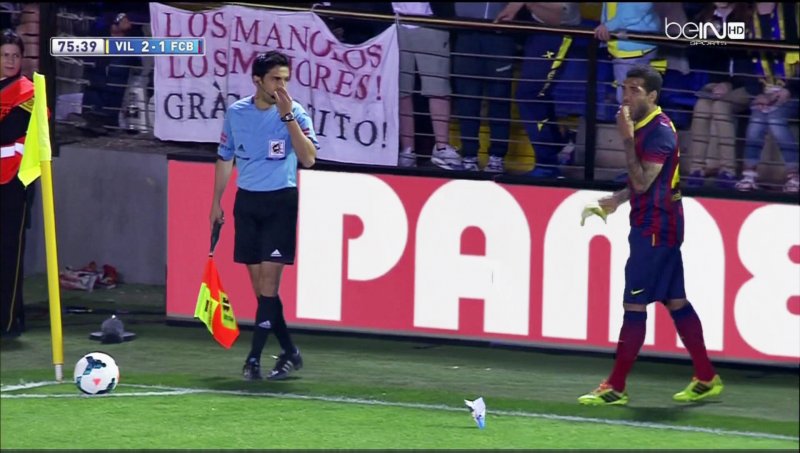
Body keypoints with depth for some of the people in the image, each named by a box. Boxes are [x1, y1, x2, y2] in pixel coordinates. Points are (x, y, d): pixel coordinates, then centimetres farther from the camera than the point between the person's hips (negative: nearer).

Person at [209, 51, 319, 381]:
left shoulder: (296, 113, -5)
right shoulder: (236, 112, 5)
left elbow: (309, 159, -18)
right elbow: (225, 159, 16)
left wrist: (288, 117, -24)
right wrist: (216, 202, 15)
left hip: (281, 202, -4)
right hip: (246, 201, 4)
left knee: (268, 280, -11)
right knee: (258, 284, 4)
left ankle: (254, 358, -10)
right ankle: (289, 353, 15)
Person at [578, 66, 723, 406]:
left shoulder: (660, 130, -17)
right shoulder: (644, 126, 13)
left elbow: (642, 182, -23)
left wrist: (627, 138, -22)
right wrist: (617, 199, 14)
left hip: (655, 230, -10)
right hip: (654, 227, 10)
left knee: (634, 305, -8)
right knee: (675, 301, 12)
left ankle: (615, 388, -6)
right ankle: (706, 379, 17)